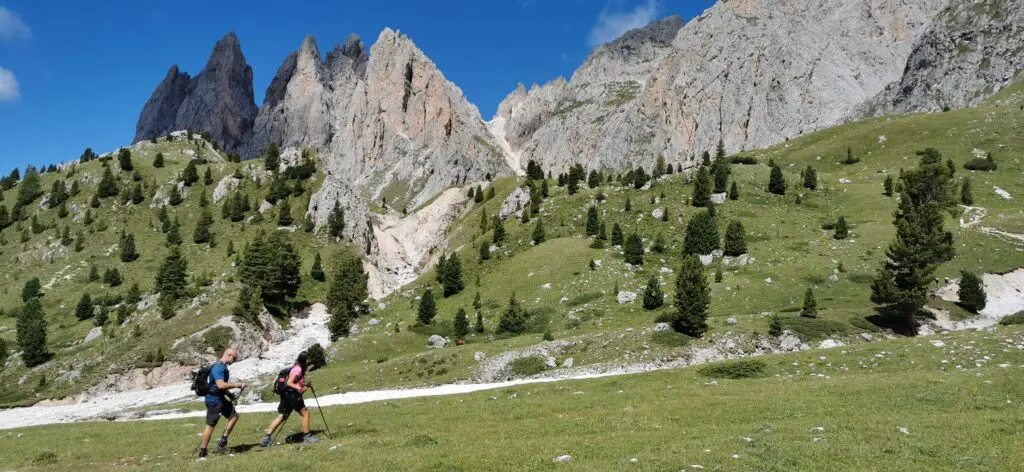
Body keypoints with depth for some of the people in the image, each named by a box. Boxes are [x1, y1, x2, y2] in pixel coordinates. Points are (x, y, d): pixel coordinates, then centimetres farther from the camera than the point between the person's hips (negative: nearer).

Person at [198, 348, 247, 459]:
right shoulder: (218, 367, -21)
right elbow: (220, 385, -32)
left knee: (234, 416, 14)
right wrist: (237, 385, -26)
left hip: (221, 399, 10)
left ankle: (223, 441, 16)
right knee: (210, 425, -4)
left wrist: (229, 394, 14)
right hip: (214, 400, -10)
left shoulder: (223, 367, 12)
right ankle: (202, 452, 3)